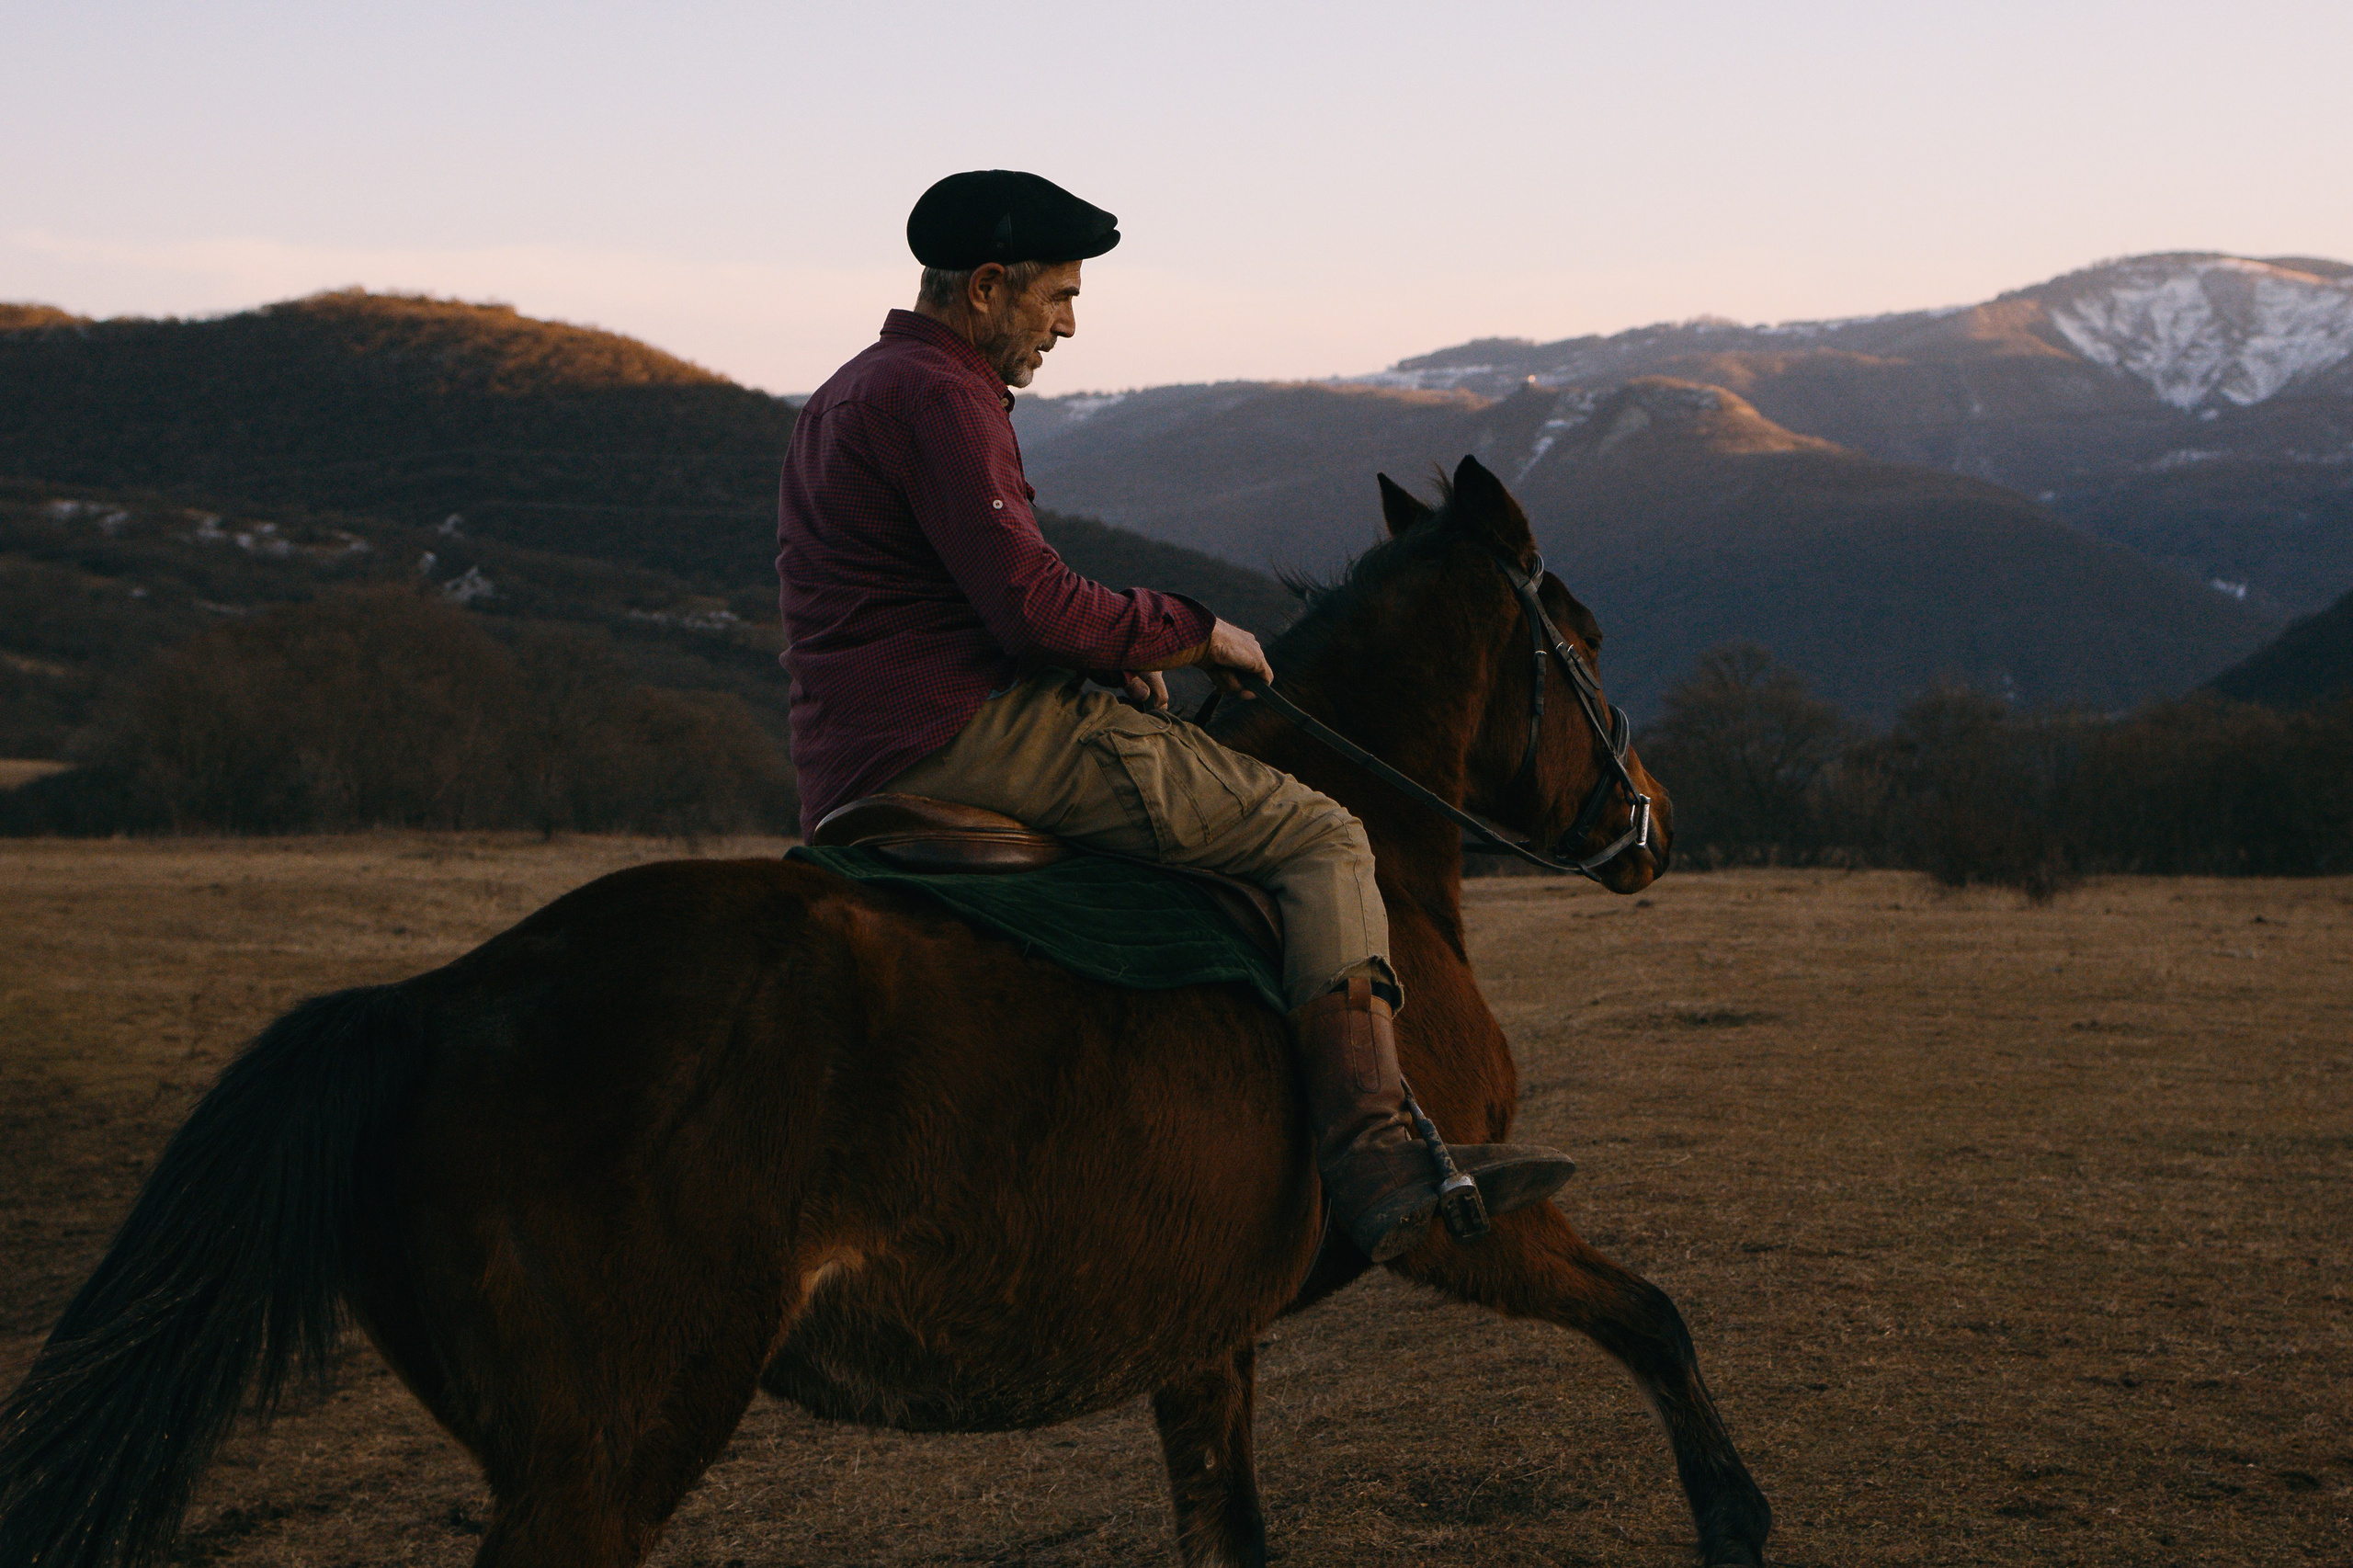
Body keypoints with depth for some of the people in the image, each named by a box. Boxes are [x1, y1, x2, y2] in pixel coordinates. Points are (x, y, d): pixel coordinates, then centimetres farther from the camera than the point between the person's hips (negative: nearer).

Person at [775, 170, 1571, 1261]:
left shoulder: (843, 398, 24)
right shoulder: (935, 395, -10)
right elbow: (1033, 604, -19)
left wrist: (1118, 658, 17)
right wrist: (1190, 632, -4)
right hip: (973, 736, -11)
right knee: (1321, 838, -10)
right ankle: (1375, 1157, -23)